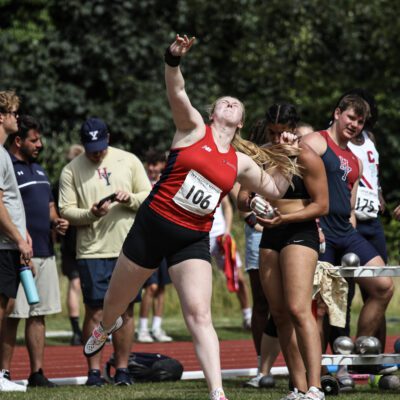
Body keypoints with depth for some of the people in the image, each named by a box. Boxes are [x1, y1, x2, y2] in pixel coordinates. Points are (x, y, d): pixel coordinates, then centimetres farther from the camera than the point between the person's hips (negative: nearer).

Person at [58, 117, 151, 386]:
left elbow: (149, 197, 9)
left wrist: (130, 199, -11)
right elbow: (65, 210, -1)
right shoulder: (71, 170, 3)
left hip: (128, 249, 2)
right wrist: (91, 214, -18)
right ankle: (94, 370, 3)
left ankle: (122, 368, 10)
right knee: (95, 313, -3)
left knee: (126, 311, 4)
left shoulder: (129, 161, 8)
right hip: (92, 251, -2)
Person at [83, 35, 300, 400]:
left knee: (200, 316, -14)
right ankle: (106, 327, 54)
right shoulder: (194, 128, 0)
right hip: (152, 225, -1)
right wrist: (173, 58, -36)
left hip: (193, 241, 1)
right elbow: (177, 91, -17)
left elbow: (274, 189, 22)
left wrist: (288, 157, 6)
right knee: (117, 299, 17)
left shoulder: (240, 163, 10)